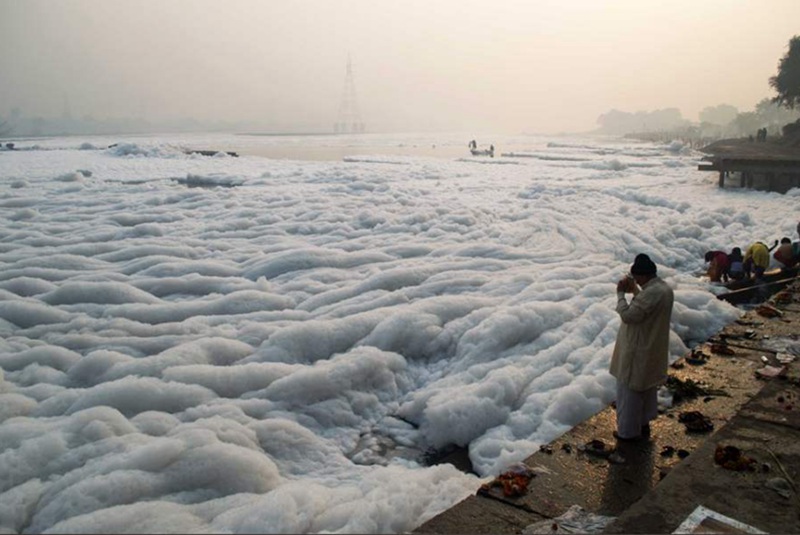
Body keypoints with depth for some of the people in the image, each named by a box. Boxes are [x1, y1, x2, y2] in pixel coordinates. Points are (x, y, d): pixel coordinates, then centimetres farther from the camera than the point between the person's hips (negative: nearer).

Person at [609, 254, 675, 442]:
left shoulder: (651, 293, -28)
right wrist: (635, 291, 9)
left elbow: (628, 315, -27)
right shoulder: (664, 288, 3)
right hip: (652, 349, 10)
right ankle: (644, 424, 36)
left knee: (630, 390, 4)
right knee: (647, 388, 22)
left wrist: (620, 294, -16)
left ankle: (628, 431, 16)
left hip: (638, 351, -10)